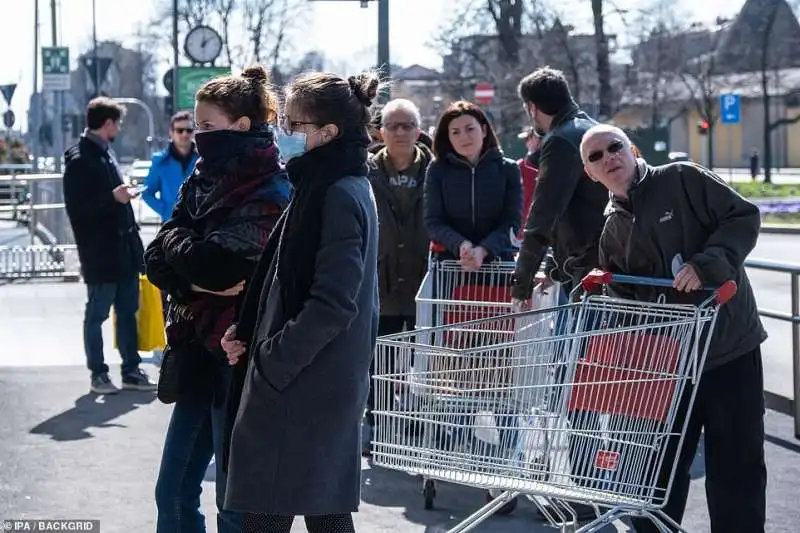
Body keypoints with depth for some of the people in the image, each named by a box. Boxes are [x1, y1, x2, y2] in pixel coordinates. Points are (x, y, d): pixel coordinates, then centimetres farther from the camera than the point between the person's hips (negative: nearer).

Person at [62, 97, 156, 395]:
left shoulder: (106, 153, 14)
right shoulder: (79, 160, -13)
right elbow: (76, 210, -18)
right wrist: (113, 198, -23)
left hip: (124, 249, 8)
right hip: (100, 253, -8)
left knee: (127, 312, 12)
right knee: (97, 314, 2)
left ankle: (131, 370, 19)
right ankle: (98, 375, 10)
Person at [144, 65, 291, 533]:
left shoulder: (271, 193, -12)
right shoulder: (205, 180, 12)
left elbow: (210, 263, -22)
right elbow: (158, 261, 4)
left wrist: (176, 241, -3)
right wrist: (198, 282, -14)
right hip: (198, 353, 8)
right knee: (174, 494, 11)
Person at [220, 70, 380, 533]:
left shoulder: (340, 196, -17)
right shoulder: (324, 187, 14)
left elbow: (332, 303, -23)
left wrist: (271, 360, -17)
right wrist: (248, 332, 5)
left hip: (305, 388, -10)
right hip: (320, 383, 10)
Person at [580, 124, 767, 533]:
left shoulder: (682, 180, -3)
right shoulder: (612, 232, 12)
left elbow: (743, 217, -9)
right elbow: (623, 302, 13)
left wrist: (706, 263, -22)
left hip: (731, 345, -4)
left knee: (737, 466, 1)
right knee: (658, 468, 8)